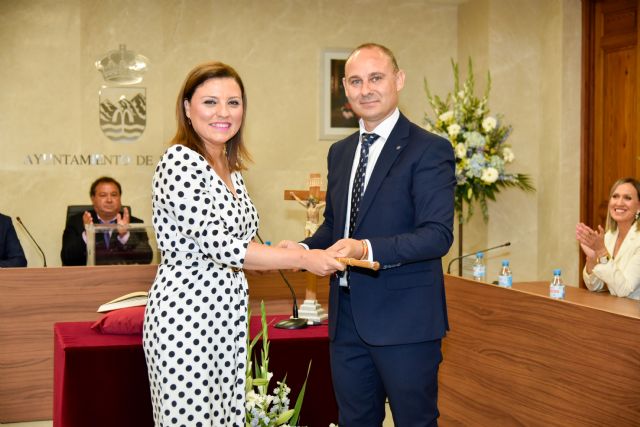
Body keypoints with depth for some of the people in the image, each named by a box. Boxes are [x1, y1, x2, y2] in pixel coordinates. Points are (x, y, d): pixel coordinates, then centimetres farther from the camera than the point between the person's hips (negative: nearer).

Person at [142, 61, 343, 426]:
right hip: (187, 314, -8)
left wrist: (283, 253, 3)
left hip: (228, 313, 8)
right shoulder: (181, 161, -15)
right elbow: (218, 244, -22)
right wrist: (304, 258, -18)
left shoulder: (230, 168, 12)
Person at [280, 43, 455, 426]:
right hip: (347, 315, 7)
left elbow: (438, 234, -19)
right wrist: (305, 249, 0)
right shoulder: (340, 152, 13)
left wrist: (369, 249, -31)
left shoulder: (430, 149, -10)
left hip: (404, 317, -6)